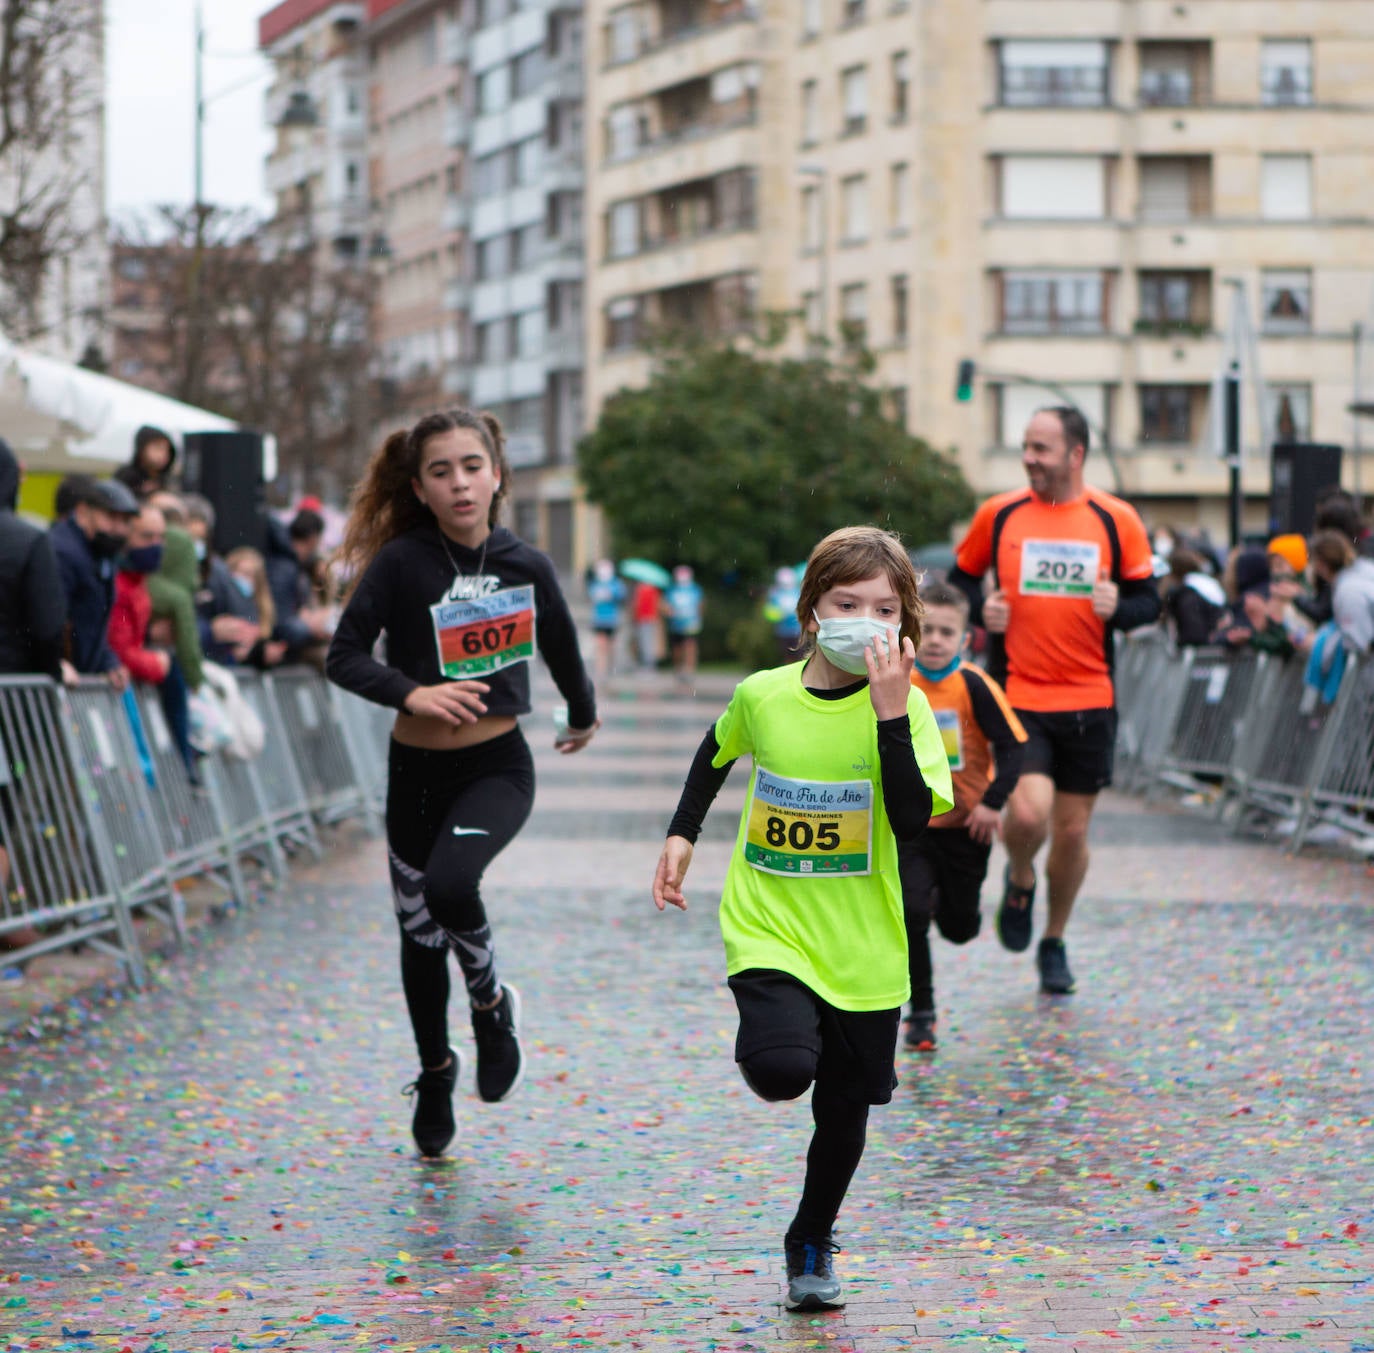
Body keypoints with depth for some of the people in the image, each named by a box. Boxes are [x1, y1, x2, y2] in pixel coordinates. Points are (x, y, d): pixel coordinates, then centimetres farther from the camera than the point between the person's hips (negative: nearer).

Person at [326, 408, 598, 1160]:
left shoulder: (525, 566, -4)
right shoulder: (402, 562, -10)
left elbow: (562, 649, 14)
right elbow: (344, 657, -13)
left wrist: (583, 717, 30)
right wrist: (410, 693, -30)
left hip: (497, 767, -1)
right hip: (416, 769, 1)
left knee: (448, 883, -28)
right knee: (419, 931, 12)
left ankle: (491, 1002, 2)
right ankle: (434, 1072, 37)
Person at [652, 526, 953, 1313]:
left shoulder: (905, 707, -10)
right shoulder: (763, 695, -4)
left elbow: (913, 821, -24)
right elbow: (718, 753, 20)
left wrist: (890, 712, -29)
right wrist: (682, 835, 14)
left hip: (863, 950, 0)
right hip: (769, 929, 0)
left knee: (844, 1112, 12)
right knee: (782, 1069, -28)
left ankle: (813, 1243, 38)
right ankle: (768, 1043, 9)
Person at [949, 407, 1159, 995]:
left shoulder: (1117, 520, 0)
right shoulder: (998, 514, 1)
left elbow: (1149, 600, 6)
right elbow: (960, 577, 14)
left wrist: (1118, 607, -16)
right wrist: (982, 608, -7)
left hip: (1089, 701, 1)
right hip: (1016, 697, -1)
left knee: (1072, 830, 7)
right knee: (1028, 812, -20)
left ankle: (1055, 943, 29)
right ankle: (1019, 881, 15)